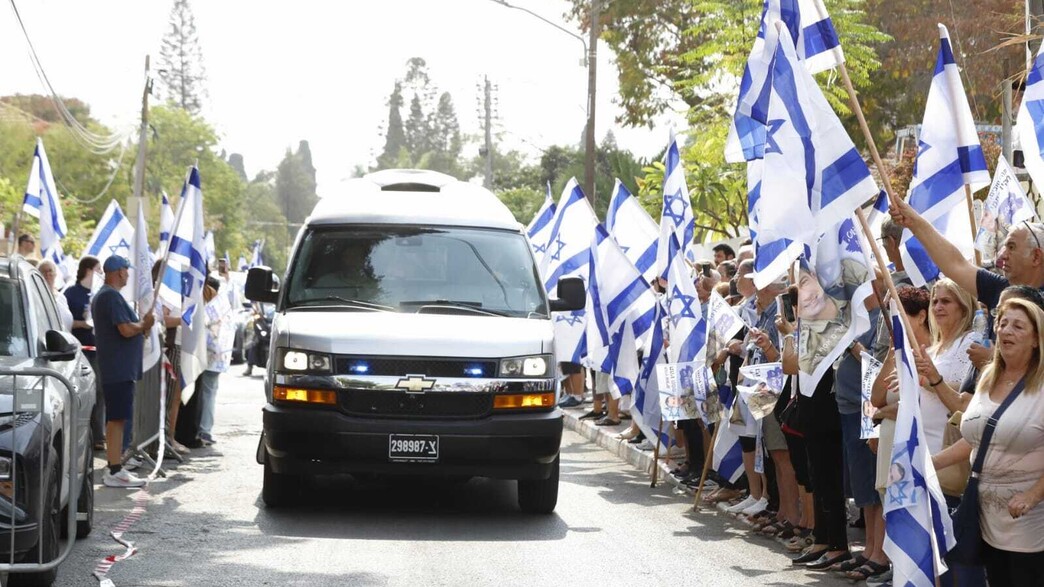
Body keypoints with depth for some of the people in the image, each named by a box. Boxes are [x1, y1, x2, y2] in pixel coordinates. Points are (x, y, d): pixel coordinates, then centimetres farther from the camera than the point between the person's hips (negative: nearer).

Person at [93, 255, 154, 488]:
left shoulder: (101, 296, 19)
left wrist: (140, 325, 15)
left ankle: (113, 469, 18)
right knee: (117, 418, -10)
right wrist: (145, 324, -5)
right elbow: (127, 330, -22)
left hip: (114, 369, 11)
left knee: (115, 418, 13)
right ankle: (115, 472, -11)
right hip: (120, 369, -11)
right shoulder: (112, 297, -16)